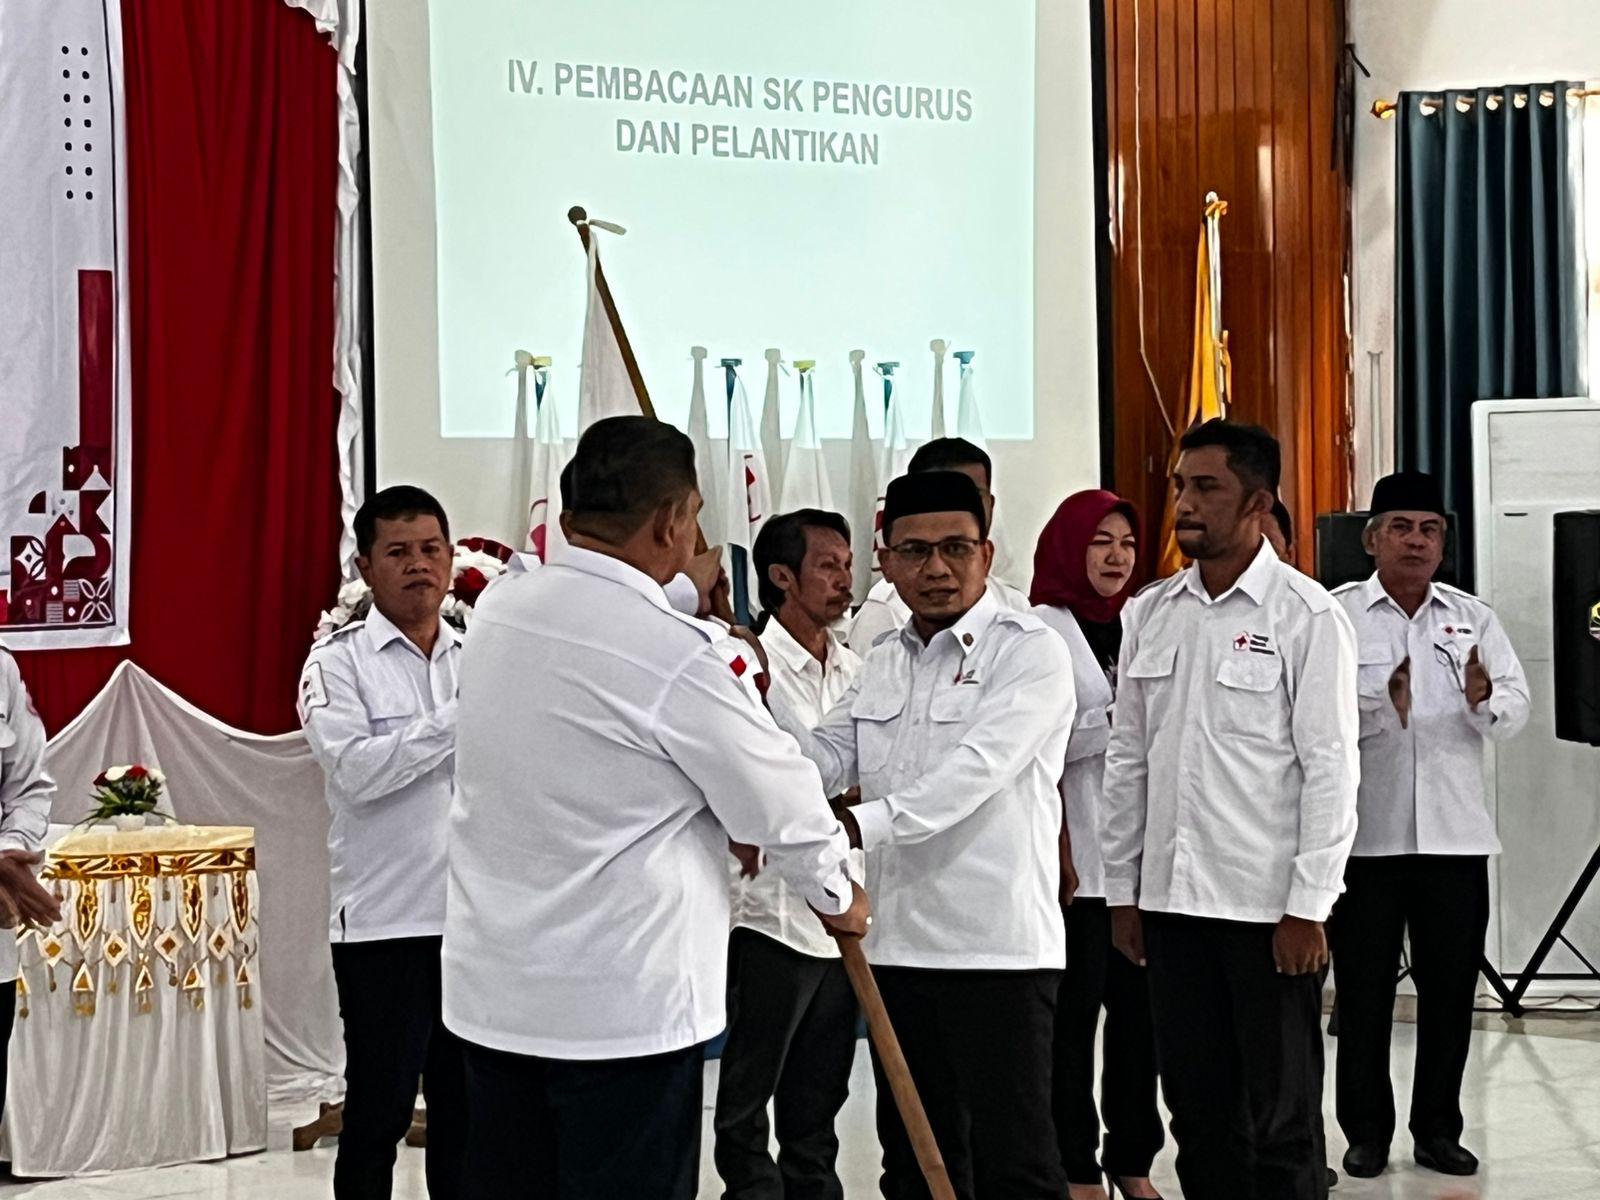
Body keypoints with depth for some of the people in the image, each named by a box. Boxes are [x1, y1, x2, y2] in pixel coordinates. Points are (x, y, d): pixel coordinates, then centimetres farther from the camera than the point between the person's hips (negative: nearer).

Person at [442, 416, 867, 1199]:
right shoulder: (674, 657, -20)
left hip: (493, 986, 7)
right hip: (622, 1002, -7)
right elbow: (777, 802, -8)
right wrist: (838, 894, 10)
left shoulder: (498, 610, 1)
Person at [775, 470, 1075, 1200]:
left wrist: (862, 825, -34)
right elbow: (821, 763, 10)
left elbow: (975, 769, -22)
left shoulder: (1030, 652, -8)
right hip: (898, 945, 7)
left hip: (999, 949, -7)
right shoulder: (882, 664, 16)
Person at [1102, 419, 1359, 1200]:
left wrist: (1307, 907, -12)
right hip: (1171, 899, 5)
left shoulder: (1307, 616, -5)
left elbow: (1330, 770, -8)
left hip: (1267, 904, -5)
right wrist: (1121, 890, 10)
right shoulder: (1148, 615, 9)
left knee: (1280, 1115, 3)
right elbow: (1127, 760, 12)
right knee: (1197, 1107, 11)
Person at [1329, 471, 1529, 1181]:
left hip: (1455, 835, 3)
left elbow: (1516, 712, 2)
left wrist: (1484, 700, -19)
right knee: (1363, 988, 5)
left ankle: (1438, 1129, 21)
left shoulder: (1474, 618, 10)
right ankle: (1367, 1131, 17)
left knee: (1450, 988, 9)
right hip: (1365, 834, -3)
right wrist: (1381, 708, -29)